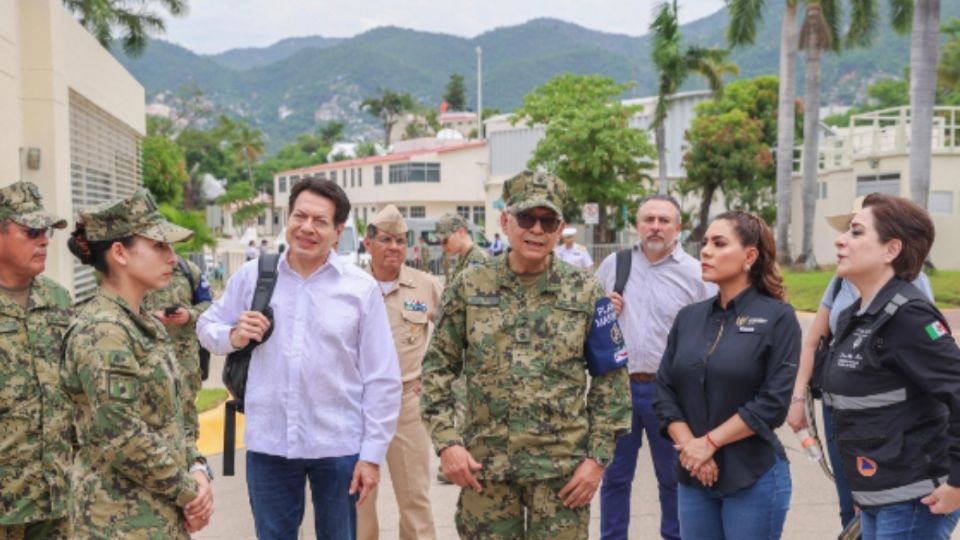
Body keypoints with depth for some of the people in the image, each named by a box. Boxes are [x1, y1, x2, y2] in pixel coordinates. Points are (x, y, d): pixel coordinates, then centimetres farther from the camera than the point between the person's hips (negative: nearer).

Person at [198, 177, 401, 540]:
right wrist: (233, 336, -11)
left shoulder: (361, 288, -5)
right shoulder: (251, 276, 0)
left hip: (339, 446, -1)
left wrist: (372, 453, -5)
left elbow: (382, 379, -3)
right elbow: (207, 326, 12)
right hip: (268, 443, 1)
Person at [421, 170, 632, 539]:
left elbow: (611, 379, 1)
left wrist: (597, 456, -4)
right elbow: (437, 367, 3)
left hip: (563, 467, -1)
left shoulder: (585, 292, -2)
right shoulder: (469, 287, -1)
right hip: (484, 465, 1)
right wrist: (446, 442, -6)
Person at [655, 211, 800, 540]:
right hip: (693, 478, 4)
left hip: (754, 478, -4)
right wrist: (688, 447, -10)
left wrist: (709, 443, -13)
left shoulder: (777, 317, -7)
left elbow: (774, 402, -13)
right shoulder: (689, 317, 6)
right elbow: (664, 392, 3)